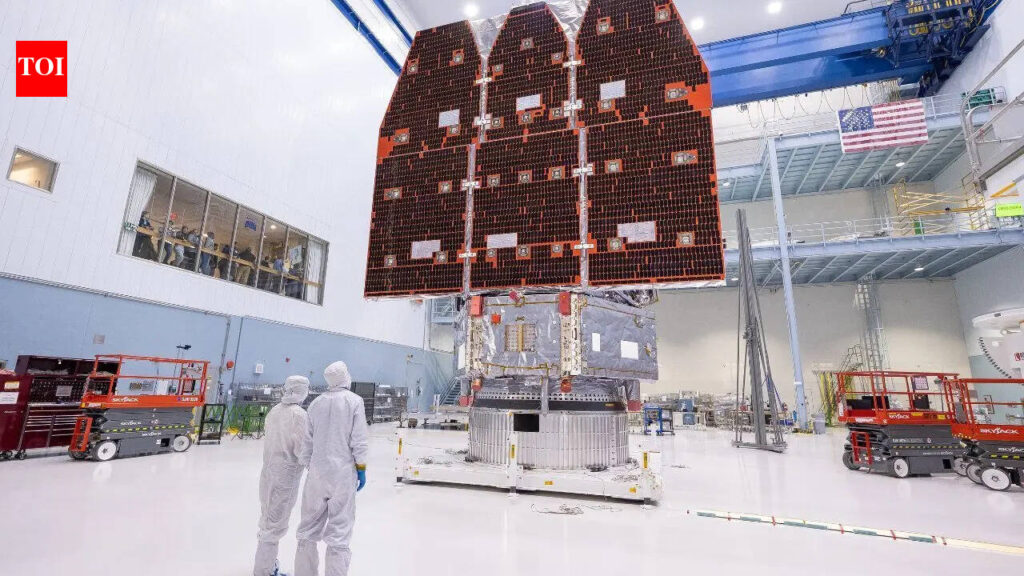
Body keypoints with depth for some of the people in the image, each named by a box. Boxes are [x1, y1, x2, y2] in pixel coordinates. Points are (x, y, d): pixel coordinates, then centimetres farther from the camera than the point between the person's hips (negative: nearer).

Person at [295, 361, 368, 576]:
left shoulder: (316, 403, 7)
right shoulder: (354, 401, -7)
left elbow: (308, 440, 10)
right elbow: (359, 439, -11)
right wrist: (361, 469, -2)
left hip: (317, 472, 5)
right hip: (343, 472, -4)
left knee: (309, 527, 16)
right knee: (339, 530, 1)